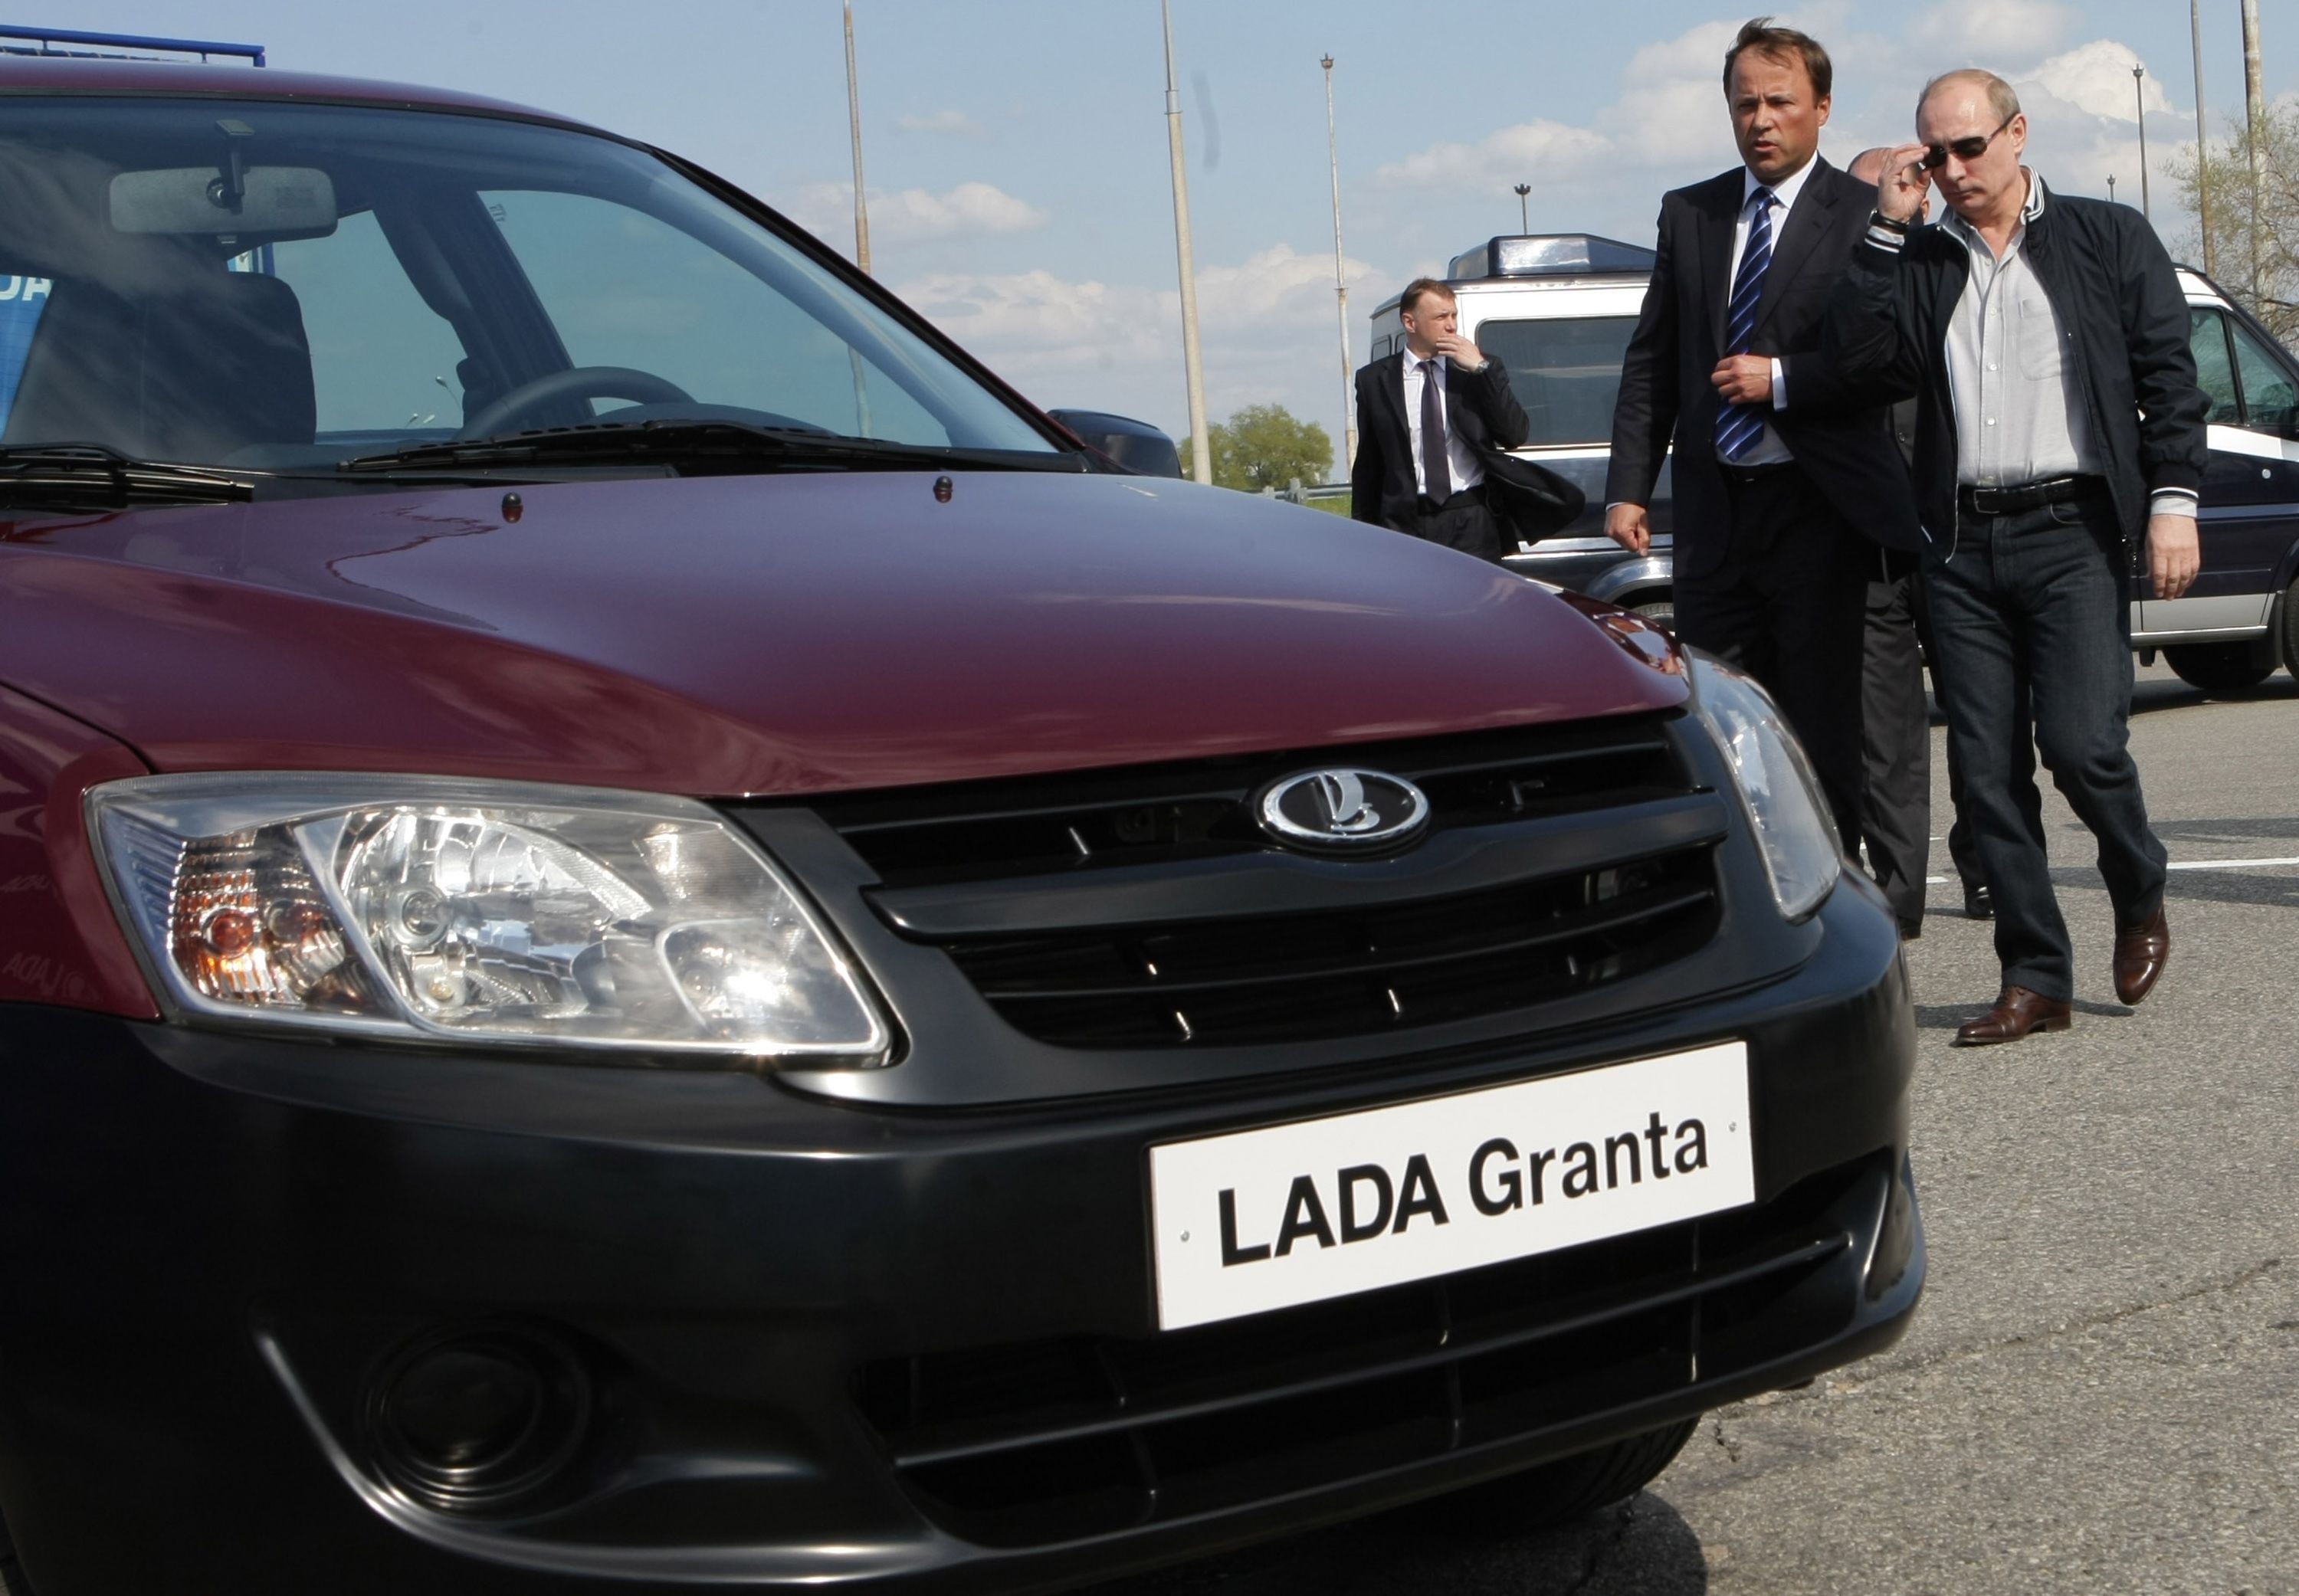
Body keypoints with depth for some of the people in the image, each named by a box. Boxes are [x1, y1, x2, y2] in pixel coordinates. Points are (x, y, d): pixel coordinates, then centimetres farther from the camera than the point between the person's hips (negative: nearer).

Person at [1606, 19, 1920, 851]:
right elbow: (1650, 361, 12)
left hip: (1818, 509, -4)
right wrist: (1628, 487, 5)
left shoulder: (1865, 214, -2)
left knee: (1824, 728, 1)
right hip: (1713, 507, 4)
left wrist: (1782, 379, -14)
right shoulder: (1688, 214, 12)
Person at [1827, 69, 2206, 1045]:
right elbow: (1855, 356, -2)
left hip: (2073, 532, -3)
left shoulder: (2109, 239, 8)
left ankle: (2140, 898, 17)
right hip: (1960, 544, 3)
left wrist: (2173, 500, -7)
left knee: (2080, 742, -14)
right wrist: (1887, 226, -3)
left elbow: (2169, 379, 4)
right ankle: (2036, 980, 10)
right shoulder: (1916, 262, 14)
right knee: (1986, 771, 2)